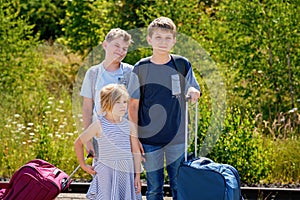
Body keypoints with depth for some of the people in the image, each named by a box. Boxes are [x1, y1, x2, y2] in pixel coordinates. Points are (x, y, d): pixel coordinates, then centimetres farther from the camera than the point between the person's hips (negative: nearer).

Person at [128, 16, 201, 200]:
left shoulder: (182, 65, 1)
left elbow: (193, 93, 7)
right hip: (149, 138, 0)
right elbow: (133, 105, 3)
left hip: (177, 137, 0)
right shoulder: (141, 68, -1)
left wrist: (193, 92, -17)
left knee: (179, 185, 5)